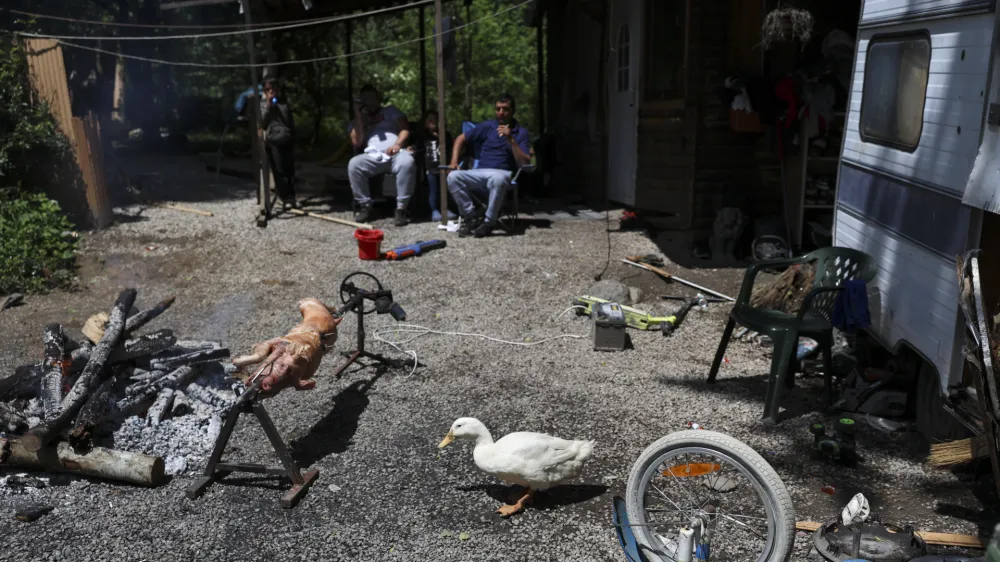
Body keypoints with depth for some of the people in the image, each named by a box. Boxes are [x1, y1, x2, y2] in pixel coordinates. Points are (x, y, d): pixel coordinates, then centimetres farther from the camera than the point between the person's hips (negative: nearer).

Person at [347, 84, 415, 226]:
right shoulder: (358, 121, 23)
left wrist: (397, 144, -14)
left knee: (407, 162, -37)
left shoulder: (390, 111, 23)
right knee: (353, 164, -30)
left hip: (395, 154, -1)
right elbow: (357, 143, 5)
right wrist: (358, 115, 4)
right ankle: (365, 205, -16)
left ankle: (401, 207, -31)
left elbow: (405, 129, 8)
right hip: (372, 157, 1)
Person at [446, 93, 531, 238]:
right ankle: (471, 218, -13)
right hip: (480, 173, 3)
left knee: (497, 178, -41)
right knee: (453, 177, -25)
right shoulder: (487, 126, 13)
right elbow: (461, 139, 22)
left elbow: (524, 163, -6)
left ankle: (489, 222, -23)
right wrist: (454, 161, 8)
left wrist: (511, 140, -15)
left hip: (503, 173, -3)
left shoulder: (521, 132, 5)